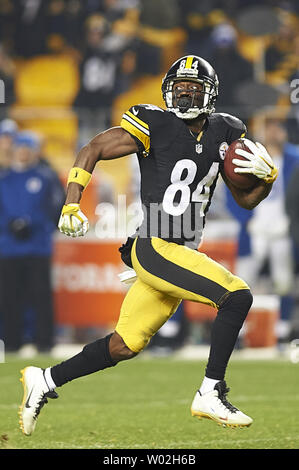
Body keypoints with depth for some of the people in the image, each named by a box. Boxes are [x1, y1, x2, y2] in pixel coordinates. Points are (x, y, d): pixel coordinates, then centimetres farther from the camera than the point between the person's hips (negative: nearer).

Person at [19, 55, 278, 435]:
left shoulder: (224, 133, 11)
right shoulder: (154, 125, -8)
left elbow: (246, 199, 17)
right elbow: (92, 151, -5)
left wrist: (267, 177, -4)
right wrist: (71, 206, -16)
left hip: (183, 253, 7)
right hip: (154, 247, -7)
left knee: (124, 346, 11)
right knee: (237, 296, -20)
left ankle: (45, 380, 24)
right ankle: (211, 395, -13)